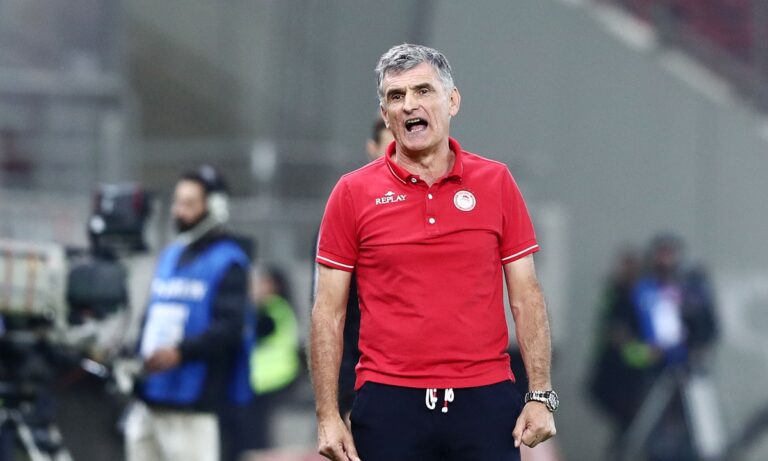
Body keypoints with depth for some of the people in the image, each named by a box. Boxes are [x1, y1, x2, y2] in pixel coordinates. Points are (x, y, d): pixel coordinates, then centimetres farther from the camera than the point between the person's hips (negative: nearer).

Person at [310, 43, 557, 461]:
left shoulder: (496, 182, 6)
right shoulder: (353, 193, 3)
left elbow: (526, 298, 7)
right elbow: (328, 312, 3)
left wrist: (540, 396, -1)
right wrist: (327, 415, -3)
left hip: (486, 399, 1)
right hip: (389, 405, -1)